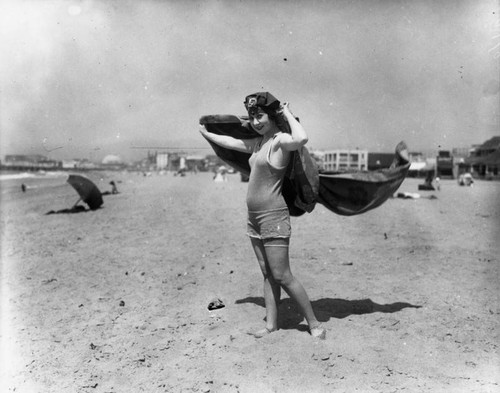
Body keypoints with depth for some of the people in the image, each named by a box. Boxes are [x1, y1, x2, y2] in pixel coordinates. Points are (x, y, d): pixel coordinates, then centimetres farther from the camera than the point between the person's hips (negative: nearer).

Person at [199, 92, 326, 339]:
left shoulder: (280, 140, -12)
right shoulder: (257, 143, 14)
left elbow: (301, 139, -35)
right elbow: (229, 142, 31)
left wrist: (288, 114, -19)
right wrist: (206, 133, 44)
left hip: (273, 217, -8)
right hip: (254, 217, 9)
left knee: (282, 276, -6)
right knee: (268, 274, 11)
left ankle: (314, 325, 6)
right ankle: (271, 325, 17)